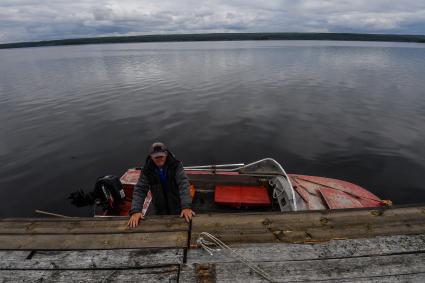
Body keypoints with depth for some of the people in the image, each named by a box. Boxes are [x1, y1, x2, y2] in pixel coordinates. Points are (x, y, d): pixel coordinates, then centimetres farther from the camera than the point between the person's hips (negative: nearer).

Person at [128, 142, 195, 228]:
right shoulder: (147, 170, -14)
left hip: (177, 203, -1)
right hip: (157, 206, 2)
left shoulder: (176, 165, -19)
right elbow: (140, 189, -18)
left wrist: (186, 206, -41)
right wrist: (135, 211, -33)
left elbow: (183, 184, -28)